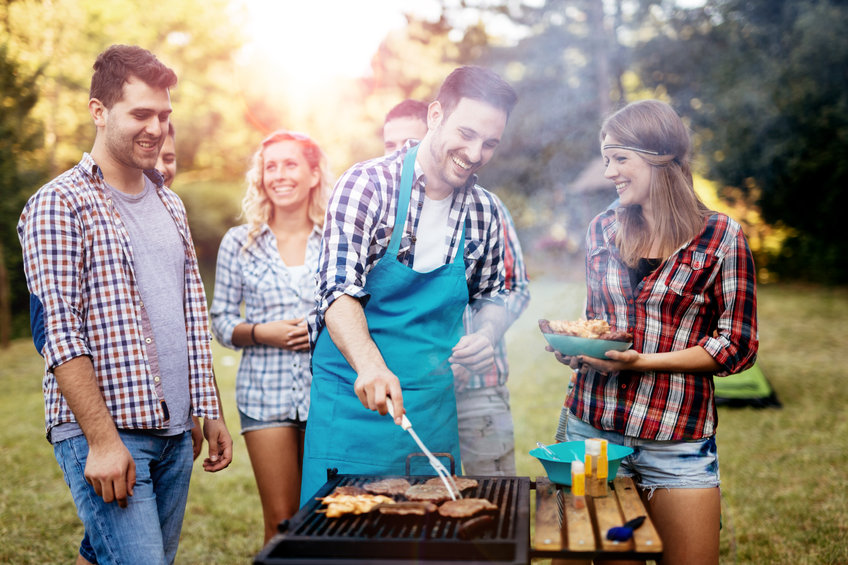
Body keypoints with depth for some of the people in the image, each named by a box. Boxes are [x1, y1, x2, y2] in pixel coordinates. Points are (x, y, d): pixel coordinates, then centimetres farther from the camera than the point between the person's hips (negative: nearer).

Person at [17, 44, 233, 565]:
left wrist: (210, 411, 15)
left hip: (175, 432, 7)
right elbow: (59, 334, -13)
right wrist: (102, 440, -17)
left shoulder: (170, 205, 16)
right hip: (102, 432, -6)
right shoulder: (60, 205, -6)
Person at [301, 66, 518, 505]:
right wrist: (370, 365, -37)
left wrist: (488, 333, -7)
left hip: (434, 406, 4)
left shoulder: (483, 212, 3)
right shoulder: (368, 185, -12)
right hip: (354, 395, -4)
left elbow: (490, 296, 16)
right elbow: (339, 290, -20)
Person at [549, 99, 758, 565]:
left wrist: (644, 360, -17)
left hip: (676, 437, -3)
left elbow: (737, 346, -6)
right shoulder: (603, 229, 6)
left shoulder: (721, 237, -6)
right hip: (591, 425, 3)